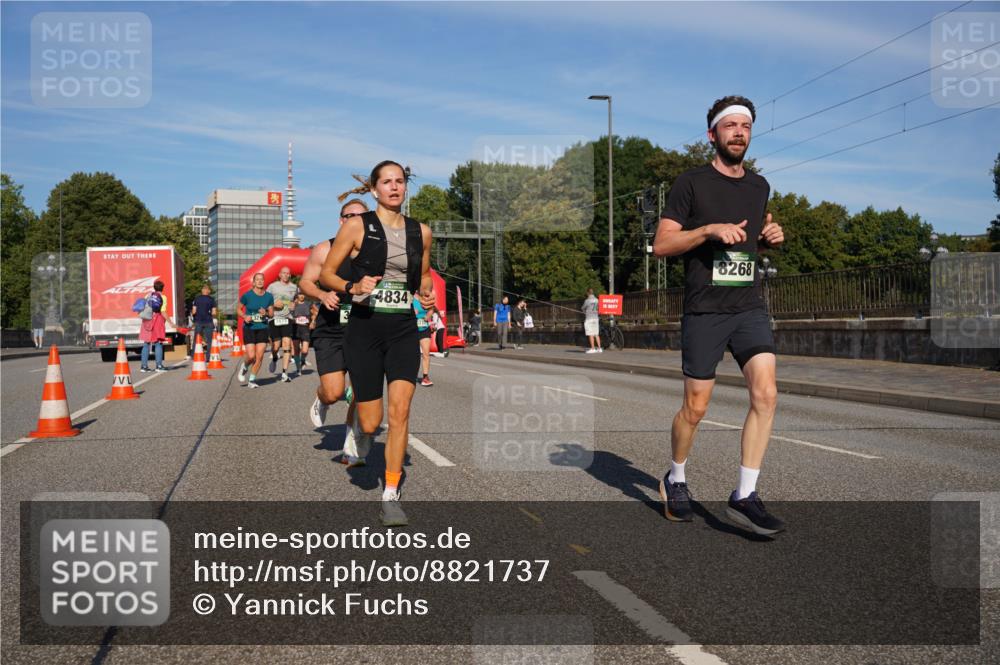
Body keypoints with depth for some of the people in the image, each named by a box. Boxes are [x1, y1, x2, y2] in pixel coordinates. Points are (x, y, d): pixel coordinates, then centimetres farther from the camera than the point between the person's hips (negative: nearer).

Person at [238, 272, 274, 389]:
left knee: (259, 357, -2)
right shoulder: (247, 295, -6)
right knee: (251, 356, -11)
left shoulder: (269, 296, 2)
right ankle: (244, 367, 23)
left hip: (262, 328, 3)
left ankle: (252, 380, 12)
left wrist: (266, 313, -12)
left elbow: (272, 313, 10)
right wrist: (244, 316, -13)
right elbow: (239, 309, 6)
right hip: (249, 328, -3)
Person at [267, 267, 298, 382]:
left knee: (287, 343, -12)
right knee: (276, 345, -2)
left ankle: (284, 374, -11)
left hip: (287, 319, 1)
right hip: (274, 319, -1)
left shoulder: (294, 287, 10)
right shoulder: (272, 286, 4)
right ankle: (274, 358, 36)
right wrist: (274, 304, -10)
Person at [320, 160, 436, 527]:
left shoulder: (421, 231, 9)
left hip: (404, 328, 2)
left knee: (400, 408, -15)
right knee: (370, 424, -1)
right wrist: (352, 287, -16)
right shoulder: (357, 226, -1)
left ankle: (391, 496, -6)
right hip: (364, 327, -2)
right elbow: (325, 273, 2)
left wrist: (426, 291, 3)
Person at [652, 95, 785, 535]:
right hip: (704, 311, -4)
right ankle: (675, 479, 28)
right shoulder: (692, 183, -2)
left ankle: (744, 497, -5)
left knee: (766, 394, -13)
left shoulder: (759, 186, 15)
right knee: (695, 408, 2)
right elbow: (661, 244, -7)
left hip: (750, 307, 4)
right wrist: (710, 229, -19)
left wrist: (770, 237, 6)